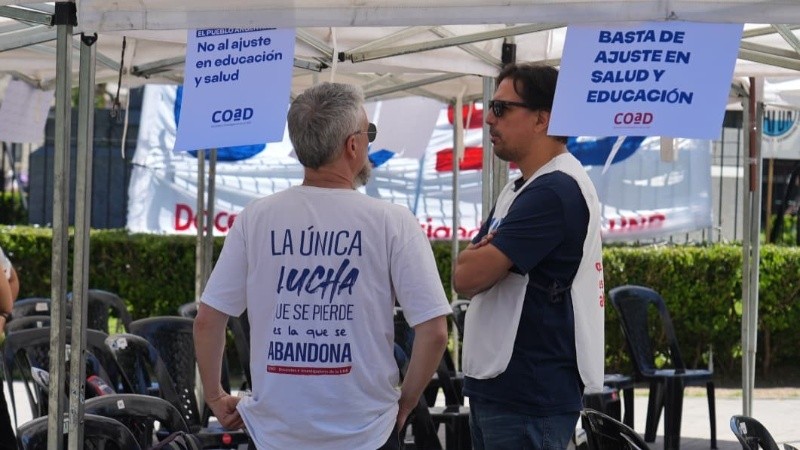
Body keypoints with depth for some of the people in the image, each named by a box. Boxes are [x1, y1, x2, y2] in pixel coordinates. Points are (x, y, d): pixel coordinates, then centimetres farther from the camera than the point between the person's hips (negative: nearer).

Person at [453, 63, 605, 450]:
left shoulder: (556, 190, -16)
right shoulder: (520, 189, 17)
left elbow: (470, 276, -19)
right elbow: (465, 274, 14)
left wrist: (481, 254, 3)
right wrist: (486, 254, -7)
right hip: (495, 388, 10)